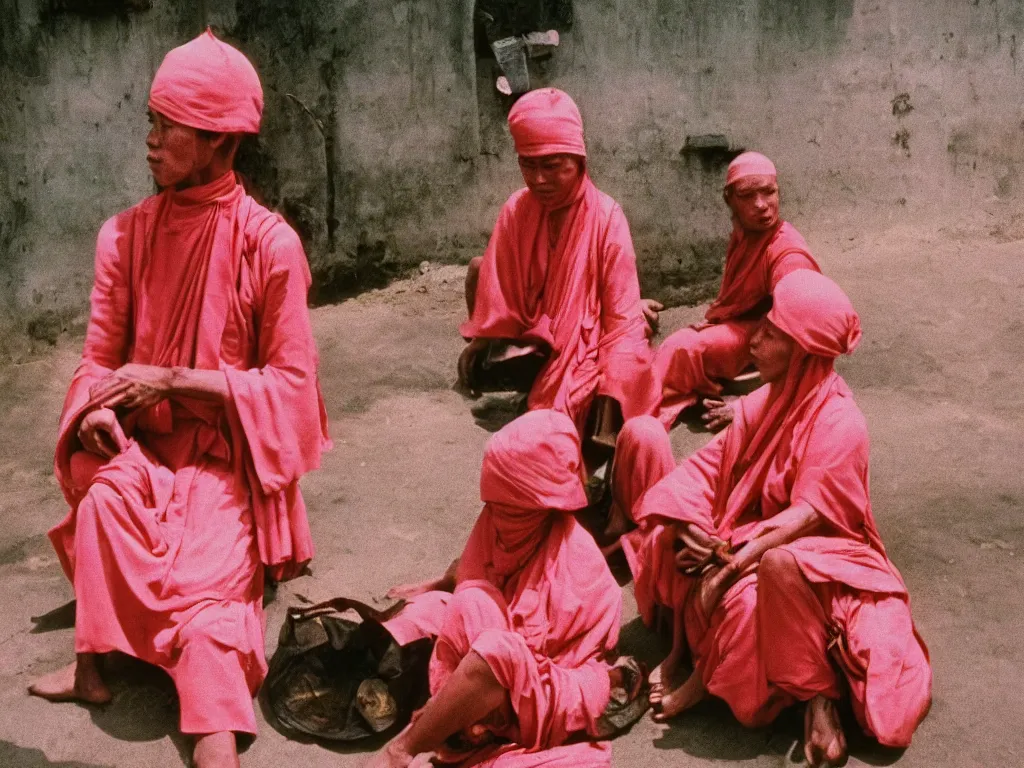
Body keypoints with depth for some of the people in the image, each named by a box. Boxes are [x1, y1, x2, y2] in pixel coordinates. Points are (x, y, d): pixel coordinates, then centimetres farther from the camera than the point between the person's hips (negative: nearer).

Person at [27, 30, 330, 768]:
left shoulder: (270, 243, -12)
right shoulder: (126, 235, 0)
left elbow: (290, 381, -11)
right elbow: (101, 358, 7)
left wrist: (171, 380, -16)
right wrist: (97, 409, -18)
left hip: (226, 447, -3)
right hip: (141, 438, 3)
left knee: (206, 582, -27)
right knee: (105, 496, -30)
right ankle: (93, 661, -17)